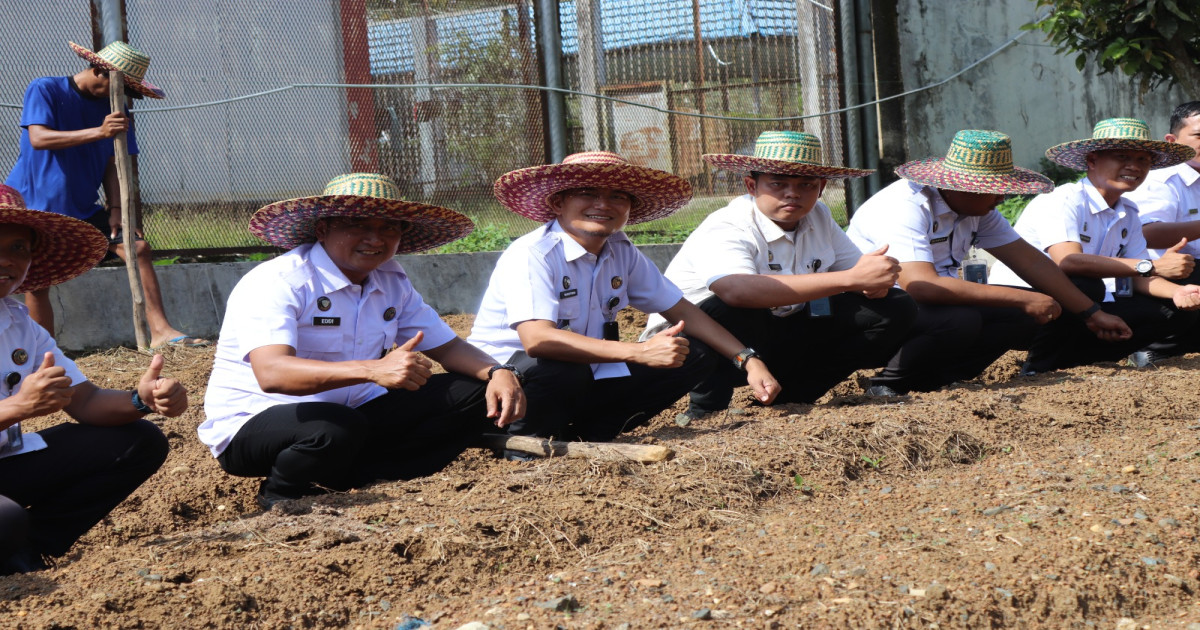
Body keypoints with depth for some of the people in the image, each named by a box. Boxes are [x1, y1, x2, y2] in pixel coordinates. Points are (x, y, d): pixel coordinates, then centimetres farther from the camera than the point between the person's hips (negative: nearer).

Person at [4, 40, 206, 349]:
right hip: (32, 205, -4)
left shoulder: (112, 107, 7)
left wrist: (115, 210, -11)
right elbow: (38, 138, -23)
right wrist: (99, 132, -34)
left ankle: (160, 331, -17)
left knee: (138, 248, -11)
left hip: (82, 208, 4)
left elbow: (111, 166, 4)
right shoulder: (44, 90, -8)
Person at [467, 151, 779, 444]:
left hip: (583, 381, 8)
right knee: (562, 368, -40)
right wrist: (640, 352, -39)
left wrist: (748, 359, -4)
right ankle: (529, 441, -11)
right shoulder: (530, 256, -21)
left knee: (696, 355, -2)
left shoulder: (621, 252, 1)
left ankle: (588, 434, -5)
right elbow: (537, 339, -36)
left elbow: (680, 310, 8)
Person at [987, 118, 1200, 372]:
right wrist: (1153, 266, -34)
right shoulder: (1062, 201, -18)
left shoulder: (1128, 215, 9)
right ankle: (1040, 366, -15)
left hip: (1073, 311, 8)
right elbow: (1067, 261, -34)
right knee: (1085, 286, -37)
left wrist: (1177, 292, -21)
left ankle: (1066, 358, -4)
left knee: (1175, 312, -2)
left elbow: (1138, 279, 3)